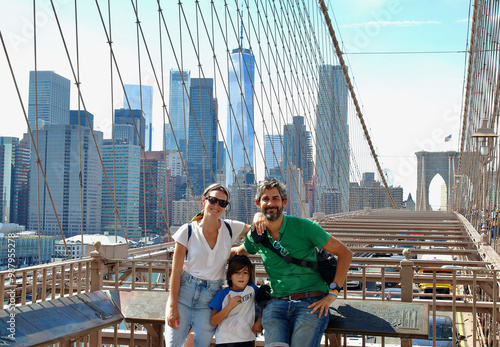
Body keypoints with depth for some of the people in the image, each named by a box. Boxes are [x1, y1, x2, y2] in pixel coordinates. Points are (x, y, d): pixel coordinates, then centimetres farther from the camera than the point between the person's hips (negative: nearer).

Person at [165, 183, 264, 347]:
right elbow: (176, 272, -5)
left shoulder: (230, 229, -1)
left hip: (210, 298, 2)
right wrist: (172, 307, -10)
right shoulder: (187, 231, -6)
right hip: (183, 292, -1)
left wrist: (258, 217, -12)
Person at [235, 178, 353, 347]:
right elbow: (237, 252, 35)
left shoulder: (304, 227, -3)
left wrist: (332, 292, -5)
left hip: (311, 303, -2)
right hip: (276, 303, 2)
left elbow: (345, 253, 0)